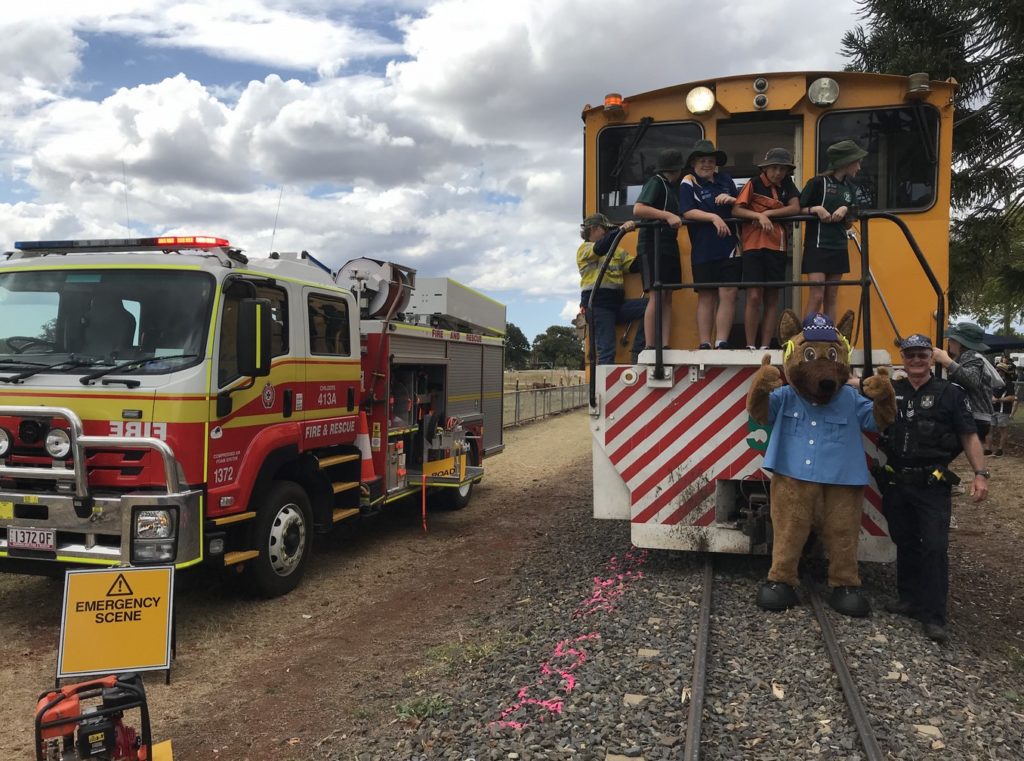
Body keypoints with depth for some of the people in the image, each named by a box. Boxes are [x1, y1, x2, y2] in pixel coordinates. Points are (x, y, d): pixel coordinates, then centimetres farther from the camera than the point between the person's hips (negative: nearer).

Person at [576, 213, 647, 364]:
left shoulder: (617, 251, 25)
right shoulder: (584, 249, 4)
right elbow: (600, 249, -19)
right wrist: (622, 230, -32)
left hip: (617, 302, 6)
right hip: (597, 304, -6)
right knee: (607, 350, -14)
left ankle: (638, 352, -10)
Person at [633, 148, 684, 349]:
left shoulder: (674, 186, 22)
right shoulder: (656, 183, -6)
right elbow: (638, 209, -21)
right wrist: (667, 215, -28)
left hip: (670, 245, 9)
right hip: (652, 244, -9)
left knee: (668, 296, 3)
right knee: (657, 294, -15)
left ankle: (665, 346, 2)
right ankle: (649, 347, -15)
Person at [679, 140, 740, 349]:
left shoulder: (725, 179, 14)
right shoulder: (688, 183, 1)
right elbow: (687, 212, -12)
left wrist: (732, 200, -2)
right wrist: (714, 217, -22)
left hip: (729, 247, 3)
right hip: (703, 250, -3)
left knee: (728, 293, -5)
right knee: (706, 296, 3)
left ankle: (722, 343, -2)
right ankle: (704, 344, 8)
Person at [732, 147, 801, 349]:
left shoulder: (787, 185, 11)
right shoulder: (754, 184, -1)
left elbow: (795, 208, -3)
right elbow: (736, 210, -9)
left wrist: (767, 213, -12)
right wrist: (759, 215, -23)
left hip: (777, 246, 4)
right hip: (754, 245, -4)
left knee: (772, 298, 4)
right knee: (754, 296, -10)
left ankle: (766, 346, 7)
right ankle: (750, 346, -4)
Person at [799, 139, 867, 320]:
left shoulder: (850, 188, 12)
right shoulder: (818, 182, -7)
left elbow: (848, 223, 15)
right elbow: (798, 209, -3)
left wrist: (845, 210, -5)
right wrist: (816, 209, -19)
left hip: (839, 248, 6)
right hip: (817, 246, -6)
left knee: (831, 298, 6)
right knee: (816, 296, -11)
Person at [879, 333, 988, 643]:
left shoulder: (950, 393, -1)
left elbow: (969, 436, -1)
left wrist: (980, 474, -10)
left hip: (933, 486, -3)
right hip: (896, 484, 3)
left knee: (935, 547, -5)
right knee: (905, 543, 14)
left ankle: (935, 616, 1)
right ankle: (910, 599, 27)